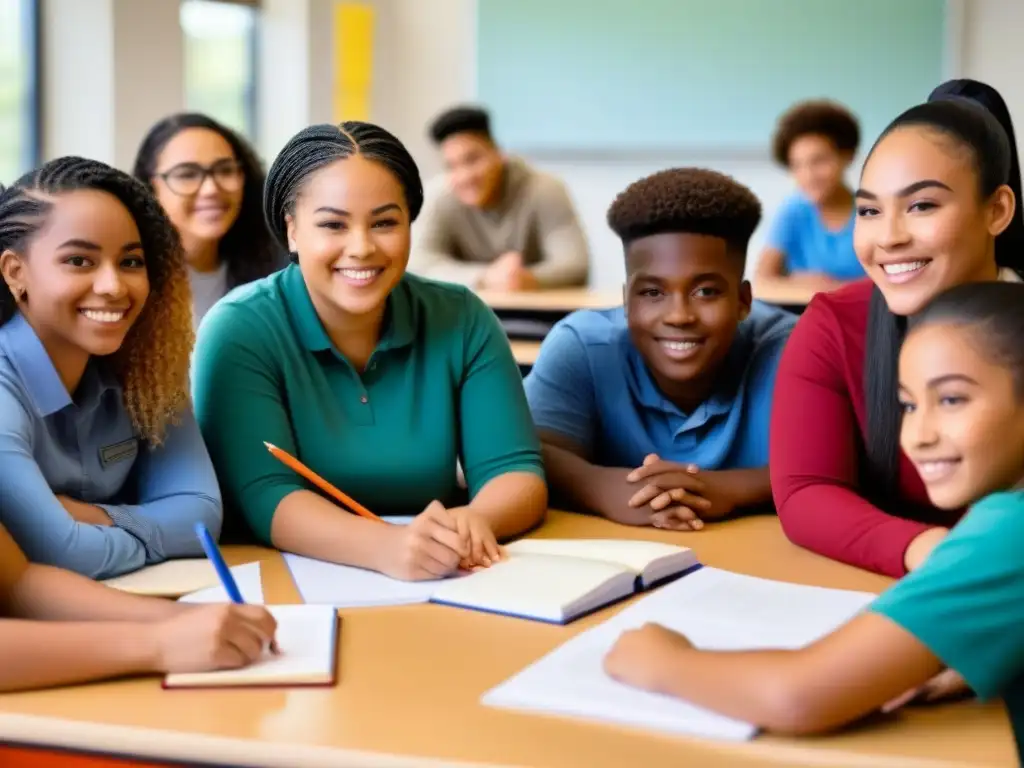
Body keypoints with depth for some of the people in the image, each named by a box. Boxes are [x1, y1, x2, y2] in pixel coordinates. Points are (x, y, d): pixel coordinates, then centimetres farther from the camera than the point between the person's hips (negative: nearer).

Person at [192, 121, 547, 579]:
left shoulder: (462, 320, 0)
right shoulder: (238, 332, -9)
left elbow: (517, 472, -4)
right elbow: (263, 498, -19)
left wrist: (474, 521, -27)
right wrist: (386, 546, -37)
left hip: (441, 587, 3)